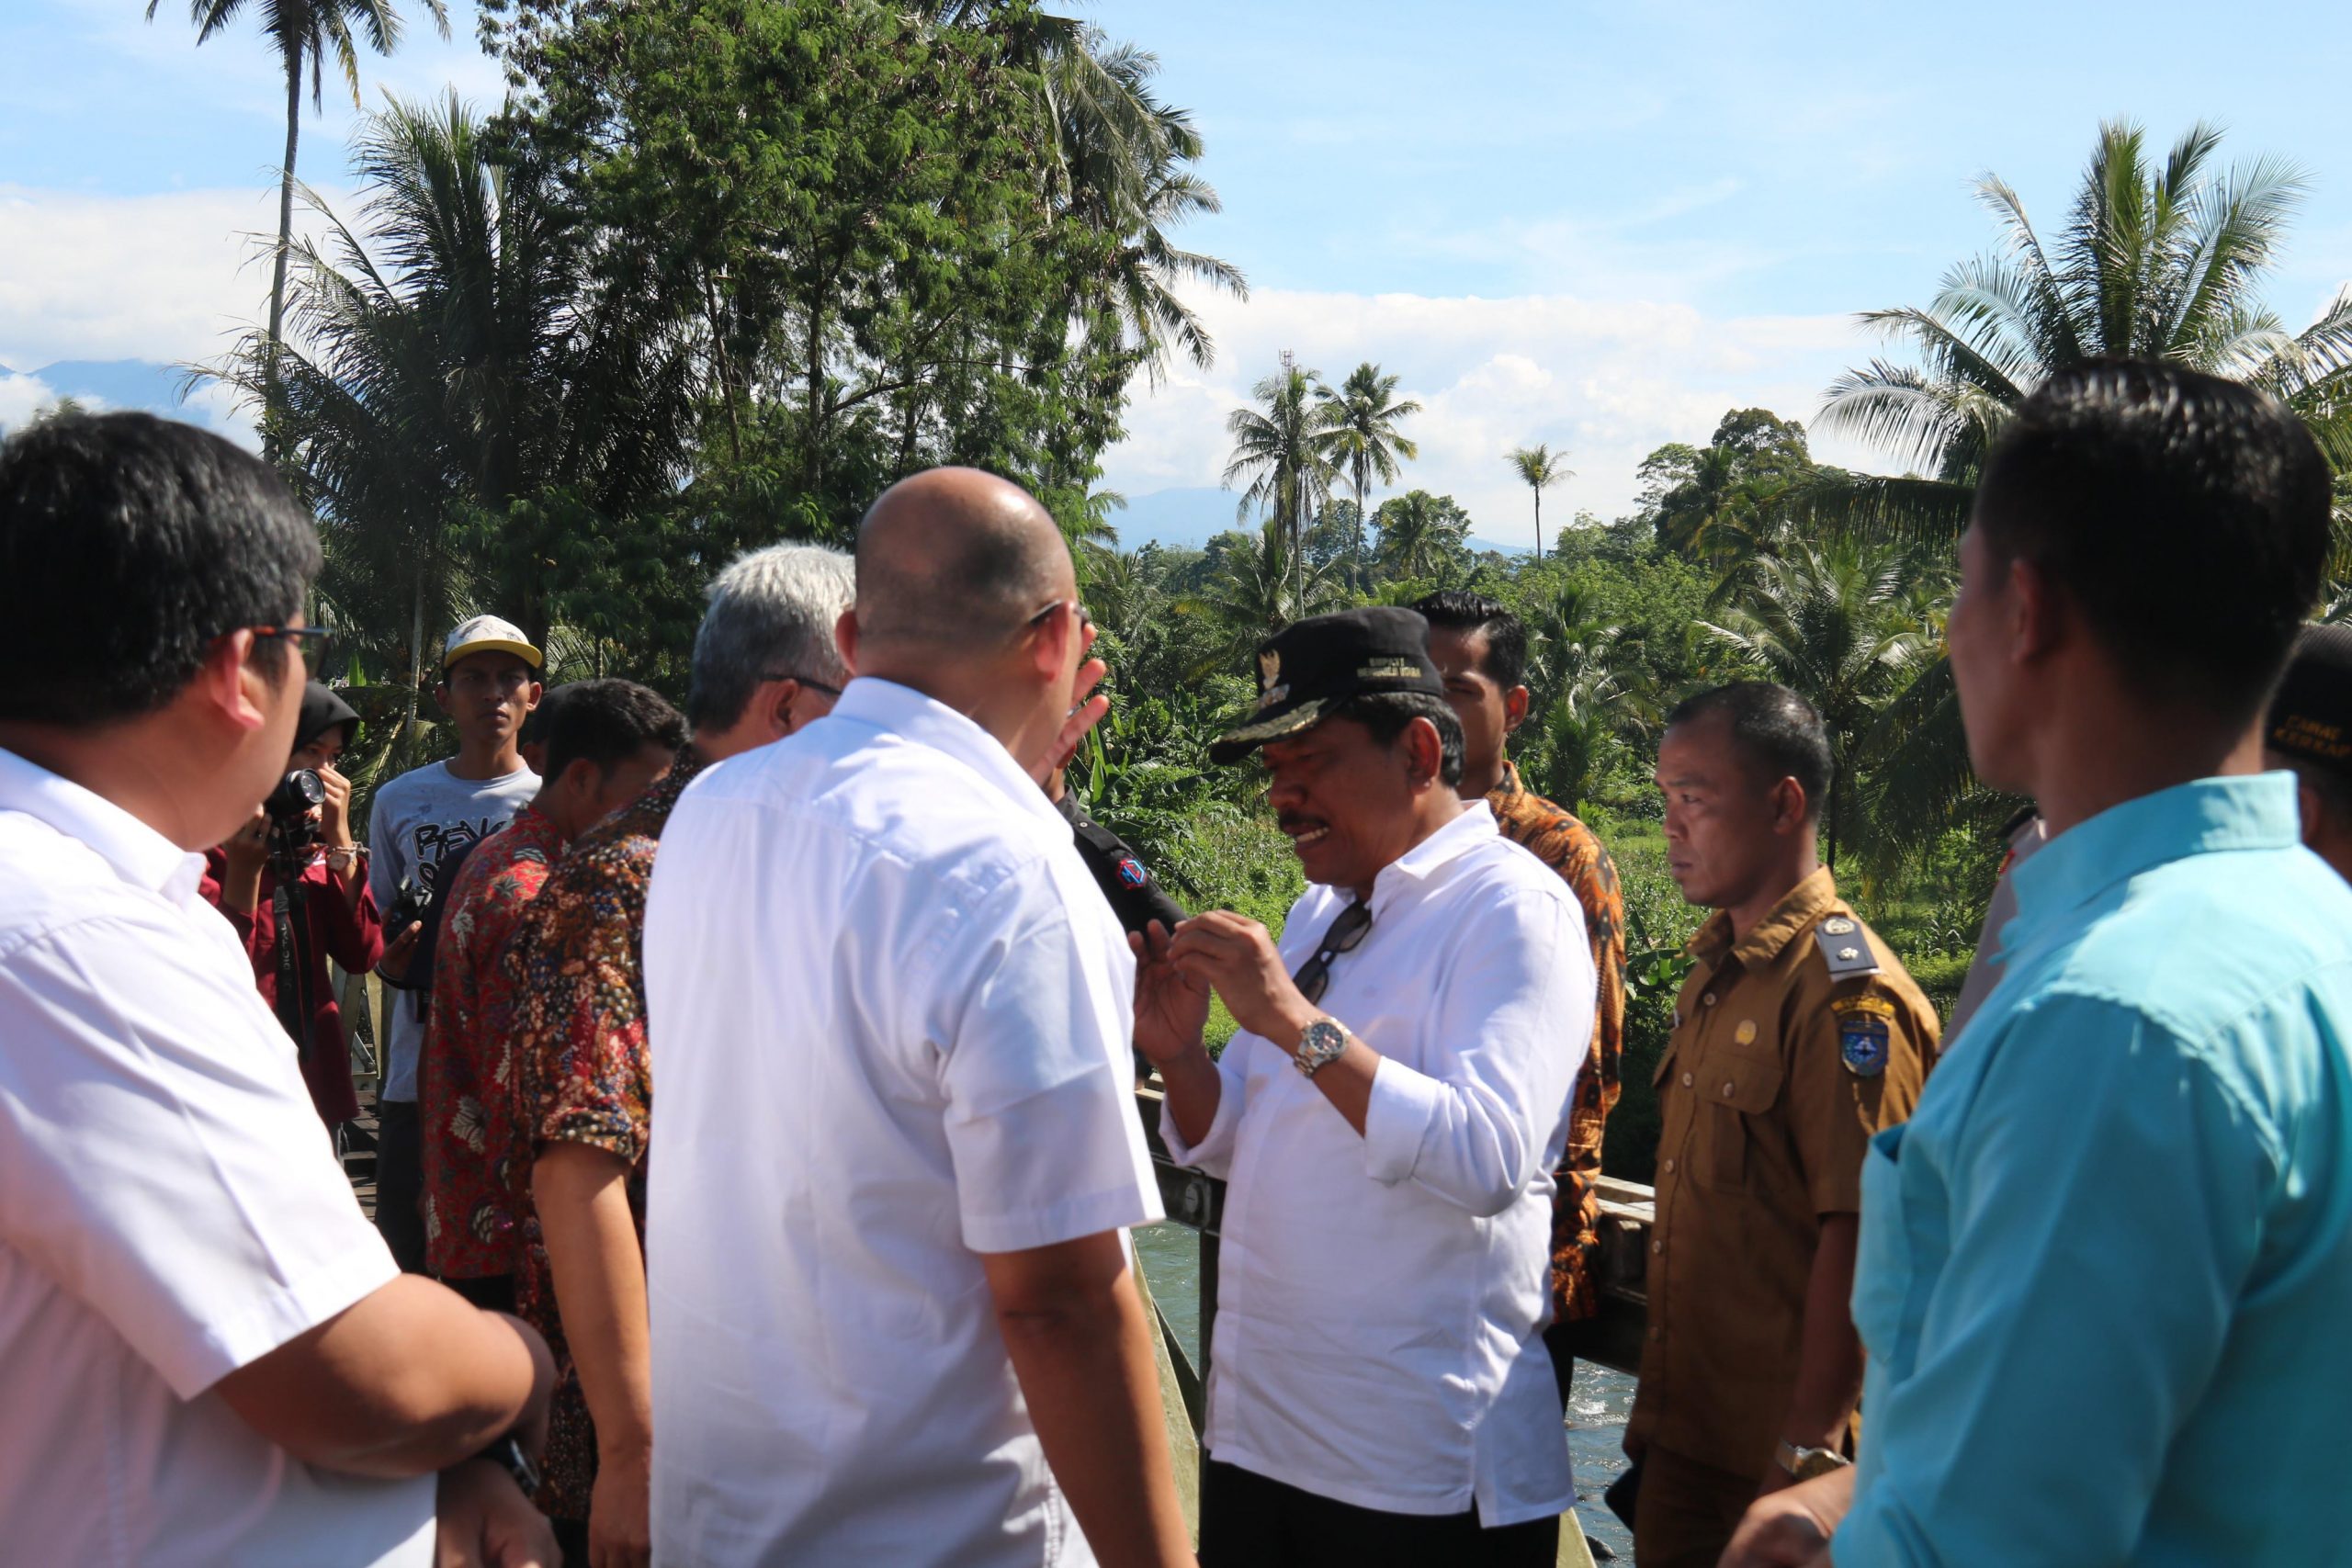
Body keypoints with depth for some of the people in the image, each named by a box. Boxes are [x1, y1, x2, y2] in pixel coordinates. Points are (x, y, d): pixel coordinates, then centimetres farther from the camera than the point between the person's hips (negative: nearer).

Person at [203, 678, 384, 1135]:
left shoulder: (315, 841, 10)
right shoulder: (209, 841, -9)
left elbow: (361, 955, -2)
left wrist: (338, 840, -7)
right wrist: (245, 866, -23)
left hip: (318, 1078, 6)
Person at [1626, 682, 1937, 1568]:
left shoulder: (1848, 993, -17)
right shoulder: (1714, 974, 11)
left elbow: (1859, 1235, -20)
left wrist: (1808, 1451, -21)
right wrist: (1656, 1411, 16)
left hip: (1777, 1456, -8)